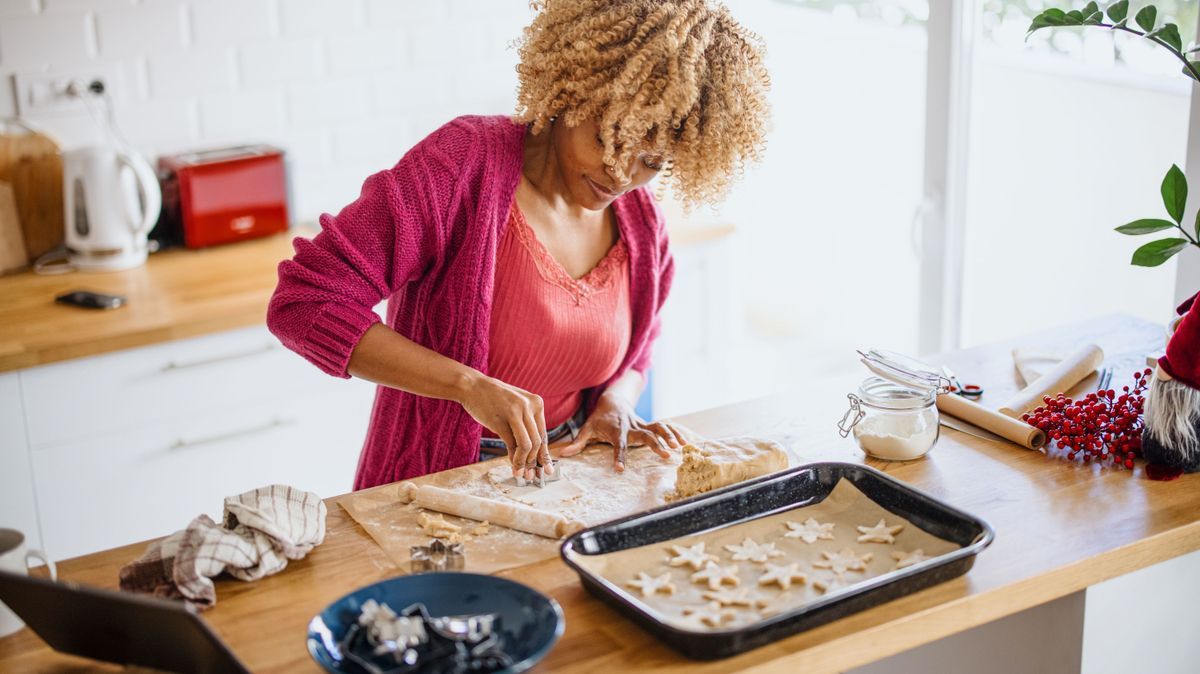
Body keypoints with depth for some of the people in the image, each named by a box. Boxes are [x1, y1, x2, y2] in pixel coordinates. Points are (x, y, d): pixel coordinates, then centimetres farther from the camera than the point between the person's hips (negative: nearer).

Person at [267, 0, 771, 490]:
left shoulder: (641, 225, 0)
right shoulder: (465, 164, -18)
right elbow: (303, 304, -23)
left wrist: (613, 404, -6)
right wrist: (470, 384, -30)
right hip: (431, 488, -4)